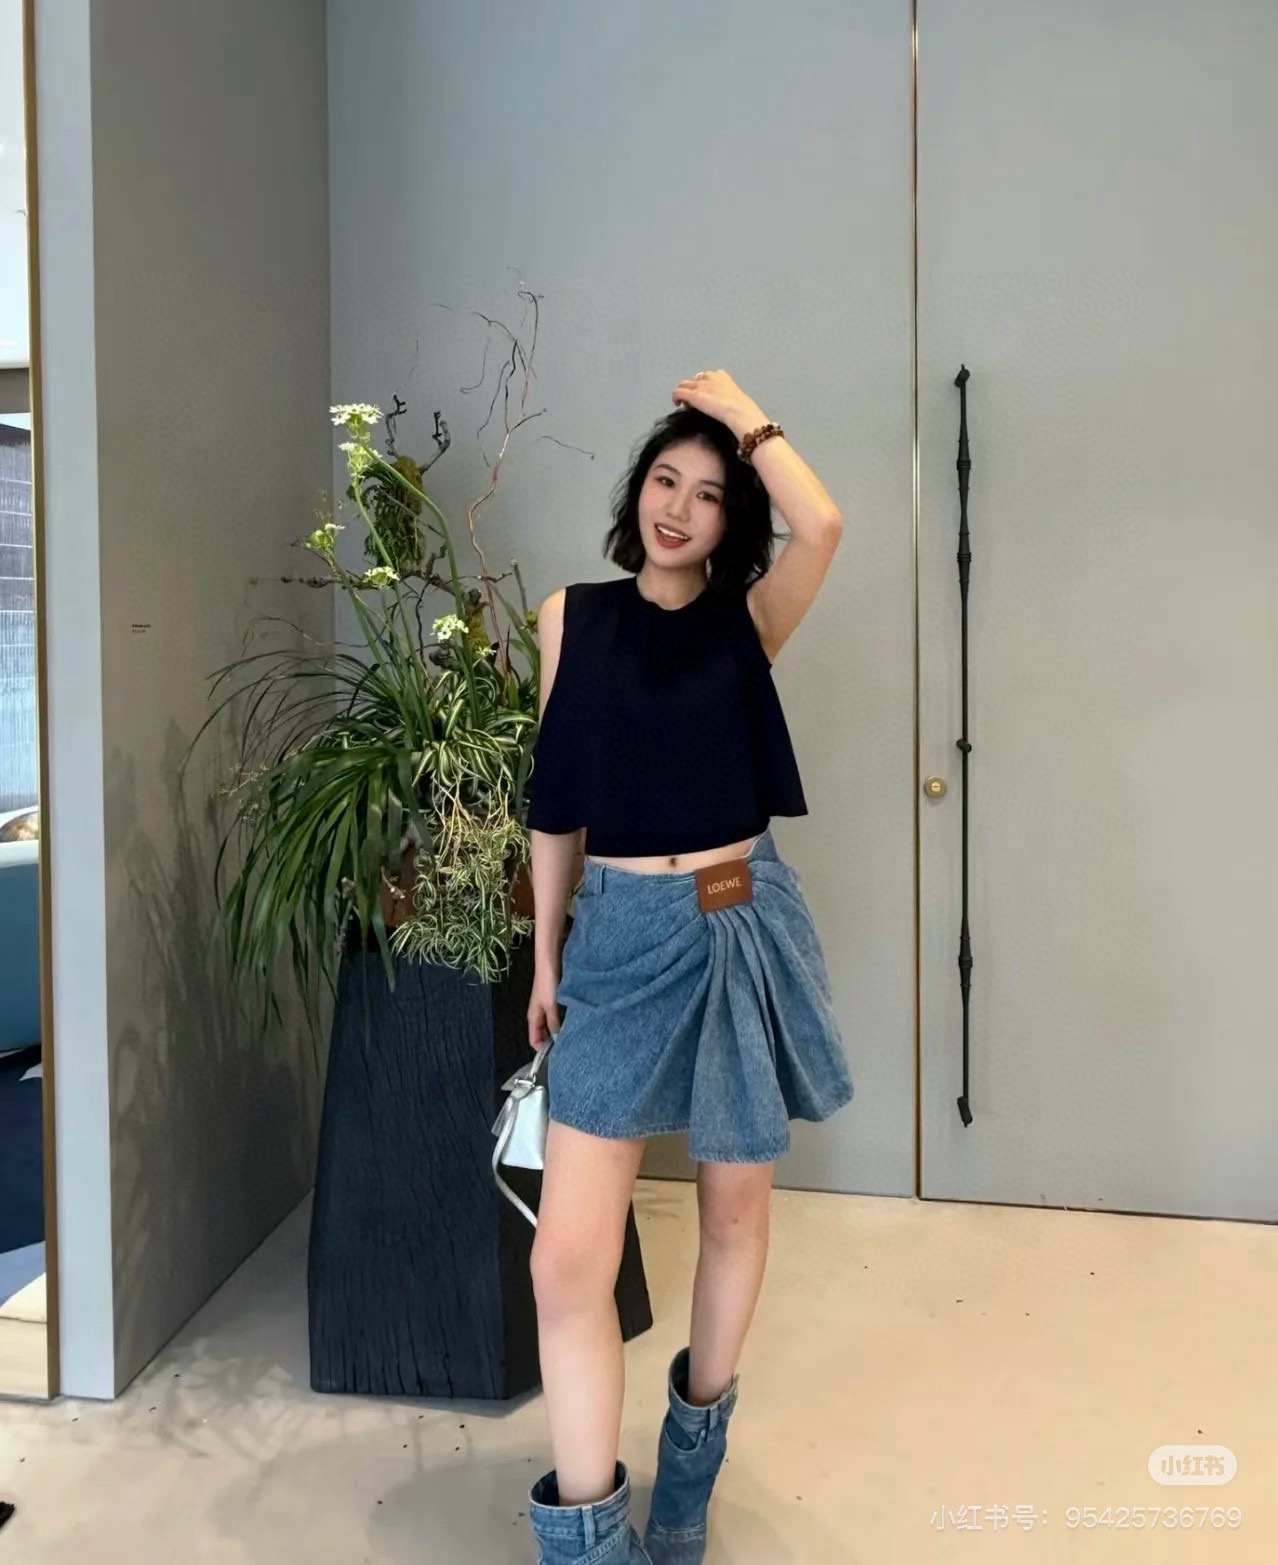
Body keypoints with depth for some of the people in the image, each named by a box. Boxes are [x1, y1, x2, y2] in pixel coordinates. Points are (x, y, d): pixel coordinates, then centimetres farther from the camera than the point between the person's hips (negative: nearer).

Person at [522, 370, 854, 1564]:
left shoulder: (747, 621, 2)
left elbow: (821, 526, -21)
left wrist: (739, 412, -5)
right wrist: (544, 954, 10)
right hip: (620, 937, 0)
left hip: (741, 929, 0)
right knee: (567, 1257, -7)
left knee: (734, 1210, 15)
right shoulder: (572, 616, 5)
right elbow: (556, 799, 8)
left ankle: (695, 1444, 40)